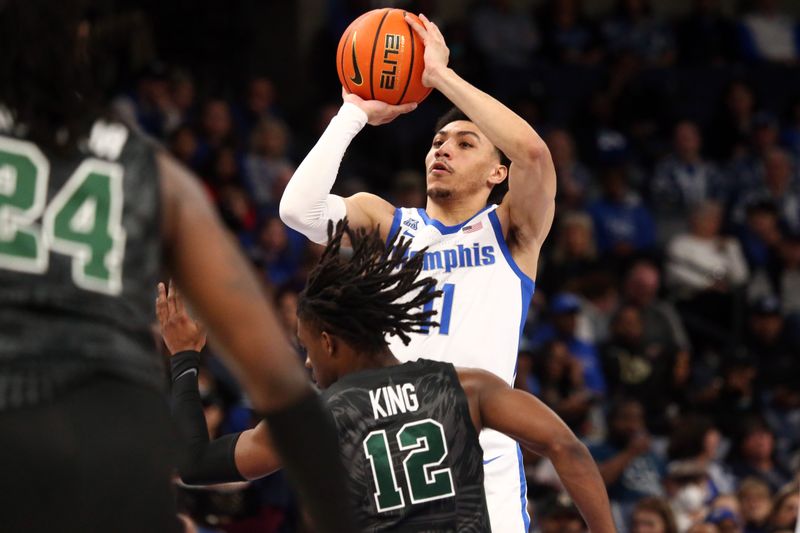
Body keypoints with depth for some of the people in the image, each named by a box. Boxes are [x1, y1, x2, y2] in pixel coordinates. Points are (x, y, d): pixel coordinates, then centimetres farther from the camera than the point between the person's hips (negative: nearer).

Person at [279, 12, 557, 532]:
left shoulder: (511, 231, 7)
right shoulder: (384, 222, 13)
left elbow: (533, 151, -13)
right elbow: (298, 208, -6)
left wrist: (441, 75, -9)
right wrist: (355, 113, -1)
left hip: (484, 456, -2)